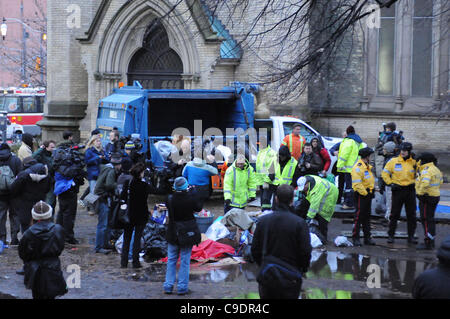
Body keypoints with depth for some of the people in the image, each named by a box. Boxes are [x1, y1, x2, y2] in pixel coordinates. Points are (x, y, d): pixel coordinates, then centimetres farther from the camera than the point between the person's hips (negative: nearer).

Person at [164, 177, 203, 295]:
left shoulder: (170, 199, -13)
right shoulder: (190, 198, -18)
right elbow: (198, 208, 0)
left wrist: (176, 192, 9)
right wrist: (190, 192, 5)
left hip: (172, 234, 2)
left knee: (171, 260, 14)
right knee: (185, 261, 7)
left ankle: (168, 286, 14)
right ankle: (182, 287, 8)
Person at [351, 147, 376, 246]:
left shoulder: (368, 167, 16)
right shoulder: (358, 167, -16)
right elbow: (357, 184, -21)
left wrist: (372, 191, 14)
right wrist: (365, 193, -19)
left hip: (368, 194, 9)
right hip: (361, 195, -9)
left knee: (367, 217, 13)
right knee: (359, 216, -6)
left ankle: (367, 237, 19)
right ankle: (355, 238, -2)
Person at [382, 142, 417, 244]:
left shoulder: (414, 162, 3)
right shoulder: (393, 161, -1)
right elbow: (385, 173, 4)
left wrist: (415, 182, -2)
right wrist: (390, 183, -5)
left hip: (410, 190, 2)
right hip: (397, 190, -2)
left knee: (411, 215, 5)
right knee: (394, 214, 1)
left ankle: (411, 236, 13)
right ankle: (391, 235, 9)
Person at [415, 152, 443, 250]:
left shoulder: (426, 170, -17)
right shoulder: (436, 170, 15)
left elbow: (425, 183, -31)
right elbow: (440, 181, 23)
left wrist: (420, 193, -20)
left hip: (426, 198, -10)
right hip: (435, 195, 10)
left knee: (426, 220, -7)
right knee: (430, 219, 17)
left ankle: (428, 243, -8)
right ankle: (431, 241, 23)